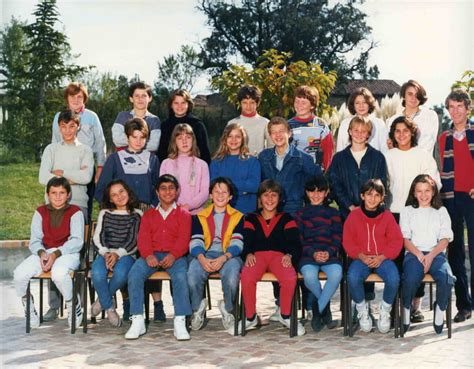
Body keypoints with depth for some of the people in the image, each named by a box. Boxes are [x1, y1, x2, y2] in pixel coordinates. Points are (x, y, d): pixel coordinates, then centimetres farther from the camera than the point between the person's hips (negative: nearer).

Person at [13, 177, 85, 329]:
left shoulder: (75, 212, 3)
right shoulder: (40, 212, 14)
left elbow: (77, 241, -8)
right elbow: (34, 240, 6)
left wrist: (55, 254, -21)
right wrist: (41, 253, -18)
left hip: (67, 253, -4)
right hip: (43, 252, 4)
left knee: (59, 273, -38)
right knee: (19, 274, -23)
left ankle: (73, 305, -10)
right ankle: (28, 308, 5)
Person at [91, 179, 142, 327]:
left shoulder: (137, 214, 11)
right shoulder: (105, 213, 19)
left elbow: (134, 240, 0)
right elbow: (98, 238, 7)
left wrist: (118, 254, -16)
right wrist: (106, 253, -13)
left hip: (126, 254, -2)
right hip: (105, 253, 2)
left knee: (121, 274, -36)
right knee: (98, 274, -33)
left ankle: (102, 300, -5)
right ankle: (109, 307, -7)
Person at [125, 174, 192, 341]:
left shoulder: (183, 213, 17)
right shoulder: (148, 214, 24)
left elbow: (184, 239, 2)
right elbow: (143, 238, 9)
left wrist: (173, 255, -19)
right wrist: (148, 255, -14)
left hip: (174, 256, -2)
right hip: (151, 255, 2)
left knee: (181, 277, -34)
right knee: (134, 274, -28)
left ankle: (180, 323, -35)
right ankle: (137, 322, -27)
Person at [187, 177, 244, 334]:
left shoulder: (237, 216, 13)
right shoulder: (200, 216, 18)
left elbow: (237, 244, -1)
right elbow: (195, 242, 3)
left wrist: (224, 258, -21)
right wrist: (202, 258, -19)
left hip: (229, 255, -1)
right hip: (205, 255, 1)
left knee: (231, 276, -36)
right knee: (192, 276, -32)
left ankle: (228, 309, -6)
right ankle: (198, 308, -1)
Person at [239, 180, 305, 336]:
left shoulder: (286, 219, 22)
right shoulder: (251, 219, 24)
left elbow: (294, 242, 9)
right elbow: (246, 241, 9)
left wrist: (289, 255, -13)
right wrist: (248, 254, -14)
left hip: (279, 255, 0)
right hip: (257, 255, 0)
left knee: (290, 277, -35)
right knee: (246, 276, -35)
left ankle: (285, 315, -9)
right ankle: (251, 317, -14)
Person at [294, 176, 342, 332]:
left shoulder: (333, 213, 18)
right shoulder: (300, 214, 17)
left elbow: (337, 239, 9)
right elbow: (299, 240, 7)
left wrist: (329, 253, -11)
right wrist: (313, 253, -11)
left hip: (329, 254, 0)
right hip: (308, 255, 0)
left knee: (337, 273, -34)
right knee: (309, 275, -35)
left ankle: (318, 310, -17)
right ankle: (326, 308, -7)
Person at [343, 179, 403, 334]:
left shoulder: (387, 216, 6)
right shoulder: (354, 216, 6)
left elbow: (396, 241, 3)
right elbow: (348, 242, 3)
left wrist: (381, 257, -12)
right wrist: (362, 256, -13)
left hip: (383, 259, 0)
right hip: (361, 259, 0)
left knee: (393, 279, -31)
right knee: (352, 278, -33)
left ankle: (385, 310, 0)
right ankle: (362, 309, -3)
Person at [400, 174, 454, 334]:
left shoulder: (441, 211, 18)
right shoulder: (407, 211, 17)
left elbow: (445, 240, 6)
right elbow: (405, 239, 6)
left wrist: (431, 256, -12)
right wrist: (419, 255, -12)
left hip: (436, 253, 1)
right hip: (414, 253, -1)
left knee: (446, 278, -33)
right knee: (411, 279, -34)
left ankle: (440, 310, -7)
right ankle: (406, 309, -8)